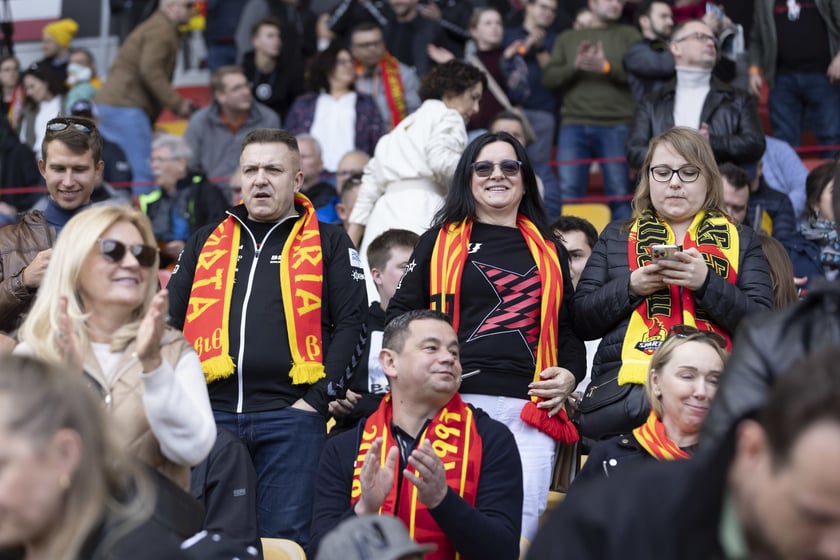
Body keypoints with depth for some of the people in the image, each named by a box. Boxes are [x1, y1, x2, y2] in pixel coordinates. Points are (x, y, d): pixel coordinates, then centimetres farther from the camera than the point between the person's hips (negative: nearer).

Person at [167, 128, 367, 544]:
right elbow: (171, 320, 15)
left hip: (291, 417, -3)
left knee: (285, 538, -6)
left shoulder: (328, 243, 9)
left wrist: (319, 399, -9)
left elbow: (352, 323, 0)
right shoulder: (205, 243, 18)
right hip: (211, 414, 3)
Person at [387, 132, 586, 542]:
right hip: (453, 406, -2)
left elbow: (569, 326, 23)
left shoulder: (549, 251, 20)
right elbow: (401, 315, 11)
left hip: (529, 412, 2)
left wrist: (570, 374, 5)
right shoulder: (440, 241, 13)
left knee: (519, 531, -5)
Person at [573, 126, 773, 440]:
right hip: (626, 386, 0)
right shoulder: (616, 237, 22)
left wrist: (707, 283, -9)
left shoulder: (741, 241, 19)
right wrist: (631, 287, -3)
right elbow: (580, 322, 14)